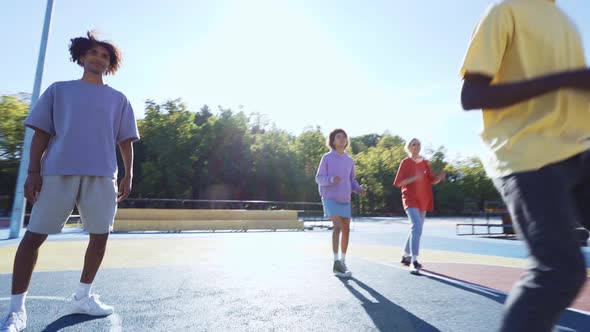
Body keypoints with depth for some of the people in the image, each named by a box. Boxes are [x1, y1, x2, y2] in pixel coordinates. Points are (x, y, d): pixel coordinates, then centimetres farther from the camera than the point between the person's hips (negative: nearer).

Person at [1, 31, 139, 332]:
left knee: (100, 235, 2)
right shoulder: (59, 90, 15)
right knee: (34, 235, -1)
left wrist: (128, 175, 3)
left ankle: (82, 297, 19)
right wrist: (33, 171, -1)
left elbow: (126, 141, 12)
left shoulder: (119, 99, 16)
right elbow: (42, 133, 9)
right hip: (58, 171, -1)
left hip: (102, 174, 1)